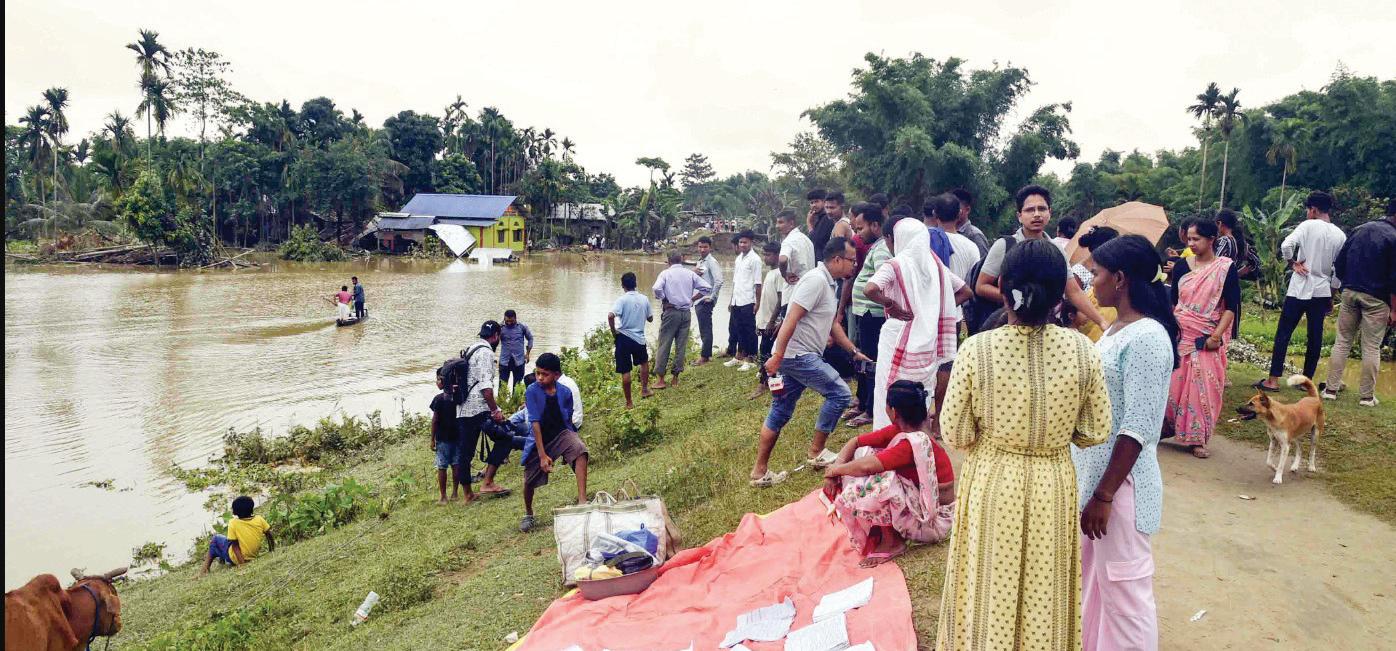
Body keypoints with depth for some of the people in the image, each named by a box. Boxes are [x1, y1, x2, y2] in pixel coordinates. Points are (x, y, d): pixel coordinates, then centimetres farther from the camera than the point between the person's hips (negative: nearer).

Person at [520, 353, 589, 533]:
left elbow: (568, 419, 7)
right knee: (530, 481, 8)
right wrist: (543, 455, -23)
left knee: (580, 450, -31)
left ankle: (582, 500, -35)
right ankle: (528, 514, 40)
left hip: (562, 432, 1)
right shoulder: (532, 391, -15)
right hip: (540, 438, 0)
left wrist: (568, 450, 11)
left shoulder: (565, 392, -7)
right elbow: (535, 423, -19)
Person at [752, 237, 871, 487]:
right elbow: (791, 319, -22)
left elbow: (833, 324, 24)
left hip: (799, 356, 10)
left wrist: (855, 351, 24)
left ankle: (760, 472, 14)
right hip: (798, 355, -10)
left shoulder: (829, 284, 16)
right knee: (840, 393, -3)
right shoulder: (816, 280, -16)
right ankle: (816, 453, 8)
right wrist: (777, 356, -26)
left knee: (780, 412, 10)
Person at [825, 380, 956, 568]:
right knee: (861, 454, -3)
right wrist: (836, 470, -14)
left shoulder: (914, 443, -29)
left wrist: (834, 470, -20)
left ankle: (892, 542, -7)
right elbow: (855, 442, 2)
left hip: (933, 519, -8)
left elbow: (866, 466, -38)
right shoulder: (897, 431, -4)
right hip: (914, 499, 8)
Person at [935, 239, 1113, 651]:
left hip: (992, 486, -1)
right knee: (1045, 596, 20)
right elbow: (1096, 432, -4)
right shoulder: (1081, 350, -13)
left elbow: (955, 433, -11)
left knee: (989, 592, 16)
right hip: (1054, 487, 2)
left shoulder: (977, 349, -18)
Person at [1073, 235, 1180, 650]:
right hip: (1093, 471, 9)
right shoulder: (1118, 329, 8)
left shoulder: (1147, 338, -20)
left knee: (1122, 587, 5)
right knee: (1092, 578, 20)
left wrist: (1104, 495, -20)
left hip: (1121, 481, -9)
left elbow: (1139, 430, -22)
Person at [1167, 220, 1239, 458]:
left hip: (1207, 339, -2)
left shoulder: (1225, 268, -4)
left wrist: (1216, 335, -14)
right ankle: (1165, 427, 17)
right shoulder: (1181, 266, 4)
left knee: (1204, 388, -1)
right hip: (1179, 334, 2)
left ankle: (1198, 440, 9)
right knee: (1172, 383, 1)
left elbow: (1231, 306, -6)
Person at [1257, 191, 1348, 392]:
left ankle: (1273, 380, -3)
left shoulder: (1309, 226, -7)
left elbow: (1286, 245, -24)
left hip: (1300, 290, -5)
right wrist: (1331, 296, 17)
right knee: (1315, 337, 10)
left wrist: (1294, 263, -6)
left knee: (1283, 334, -1)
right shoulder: (1340, 235, 8)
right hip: (1322, 291, 5)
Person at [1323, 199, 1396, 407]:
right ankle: (1366, 396, 9)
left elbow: (1338, 264, 9)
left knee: (1342, 341, 10)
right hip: (1376, 299, -4)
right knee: (1372, 347, 3)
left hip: (1349, 293, 5)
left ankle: (1331, 389, 10)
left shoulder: (1360, 230, 7)